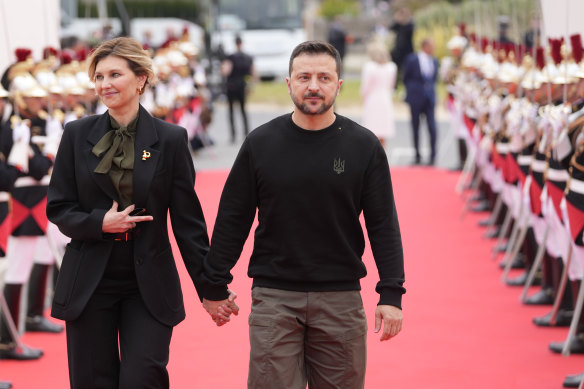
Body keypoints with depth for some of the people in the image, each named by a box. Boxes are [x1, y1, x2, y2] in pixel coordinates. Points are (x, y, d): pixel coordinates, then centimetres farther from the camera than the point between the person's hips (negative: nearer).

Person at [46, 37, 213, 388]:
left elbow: (187, 219, 0)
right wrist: (100, 223, -14)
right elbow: (58, 208, 5)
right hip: (90, 283, 2)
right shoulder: (78, 135, 3)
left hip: (149, 284, -2)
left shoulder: (170, 139, -2)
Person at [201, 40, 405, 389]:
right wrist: (215, 287, 7)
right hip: (274, 298, 0)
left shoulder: (363, 145, 1)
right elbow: (232, 220, 7)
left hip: (341, 299, 0)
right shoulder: (261, 143, 2)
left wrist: (391, 295, -5)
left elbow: (383, 226, 1)